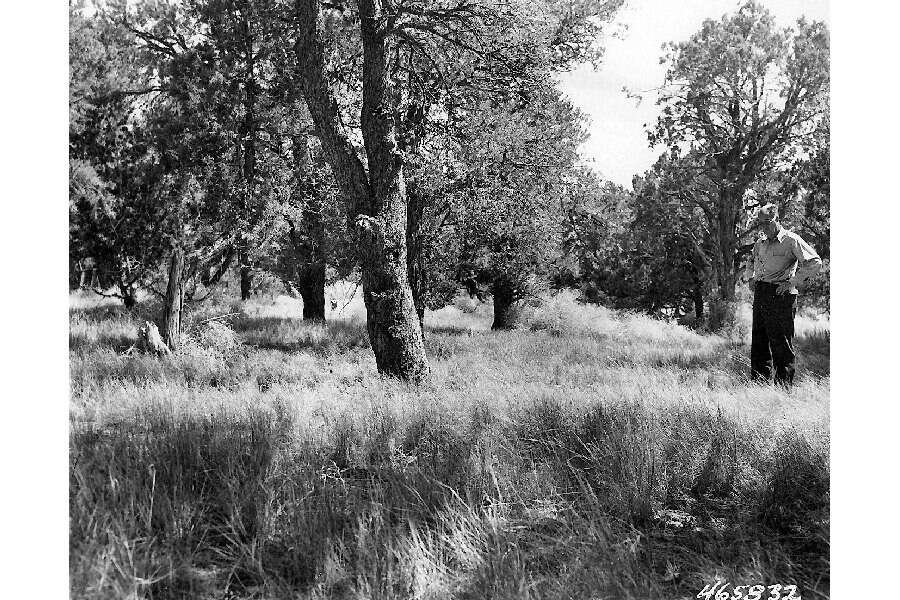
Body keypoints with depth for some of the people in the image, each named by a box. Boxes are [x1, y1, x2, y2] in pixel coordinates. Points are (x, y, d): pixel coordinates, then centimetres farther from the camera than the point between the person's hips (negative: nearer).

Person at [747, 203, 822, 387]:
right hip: (760, 293, 7)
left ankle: (784, 384, 2)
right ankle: (759, 381, 14)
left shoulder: (791, 240, -5)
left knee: (781, 342, -4)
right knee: (758, 340, 7)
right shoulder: (760, 244, 16)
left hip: (781, 294, -7)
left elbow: (815, 262, -12)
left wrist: (793, 282, -15)